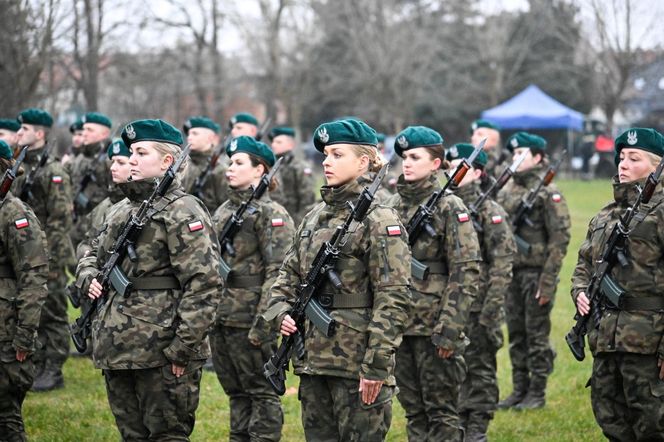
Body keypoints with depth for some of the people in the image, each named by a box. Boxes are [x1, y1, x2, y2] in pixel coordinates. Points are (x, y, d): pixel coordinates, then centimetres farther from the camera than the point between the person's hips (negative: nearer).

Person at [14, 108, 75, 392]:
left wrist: (51, 257, -19)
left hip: (48, 256, -8)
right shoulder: (21, 169, 13)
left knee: (52, 313, -2)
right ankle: (37, 365, 19)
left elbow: (61, 219, -16)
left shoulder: (54, 172, -12)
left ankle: (53, 371, 2)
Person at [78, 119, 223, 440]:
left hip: (160, 356, -8)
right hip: (116, 351, 8)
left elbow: (203, 283, -17)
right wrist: (90, 278, 6)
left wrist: (184, 349, -20)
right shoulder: (123, 209, 15)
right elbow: (94, 254, 30)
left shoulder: (182, 212, -11)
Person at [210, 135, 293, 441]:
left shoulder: (271, 214, -10)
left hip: (249, 321, -8)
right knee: (236, 393, 14)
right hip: (220, 318, 8)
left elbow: (278, 272, -16)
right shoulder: (223, 212, 14)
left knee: (261, 392, 0)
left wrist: (263, 323, -20)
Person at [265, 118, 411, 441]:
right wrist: (282, 312, 0)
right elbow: (288, 276, 21)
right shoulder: (314, 217, 13)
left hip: (357, 364, -7)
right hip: (313, 361, 8)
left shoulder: (379, 220, -10)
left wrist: (376, 366, -19)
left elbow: (394, 298, -15)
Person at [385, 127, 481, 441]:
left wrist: (449, 330, -17)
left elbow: (467, 273, -13)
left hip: (434, 328, -6)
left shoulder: (449, 207, -8)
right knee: (413, 410, 12)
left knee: (441, 413, 0)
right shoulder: (393, 205, 10)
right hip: (400, 326, 6)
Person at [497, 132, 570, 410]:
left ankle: (537, 394, 8)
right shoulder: (507, 189, 11)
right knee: (516, 335, 12)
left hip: (536, 272, -7)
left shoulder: (548, 192, -10)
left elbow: (560, 237, -12)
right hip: (511, 271, 7)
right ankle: (519, 390, 20)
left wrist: (548, 280, -16)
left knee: (537, 335, 0)